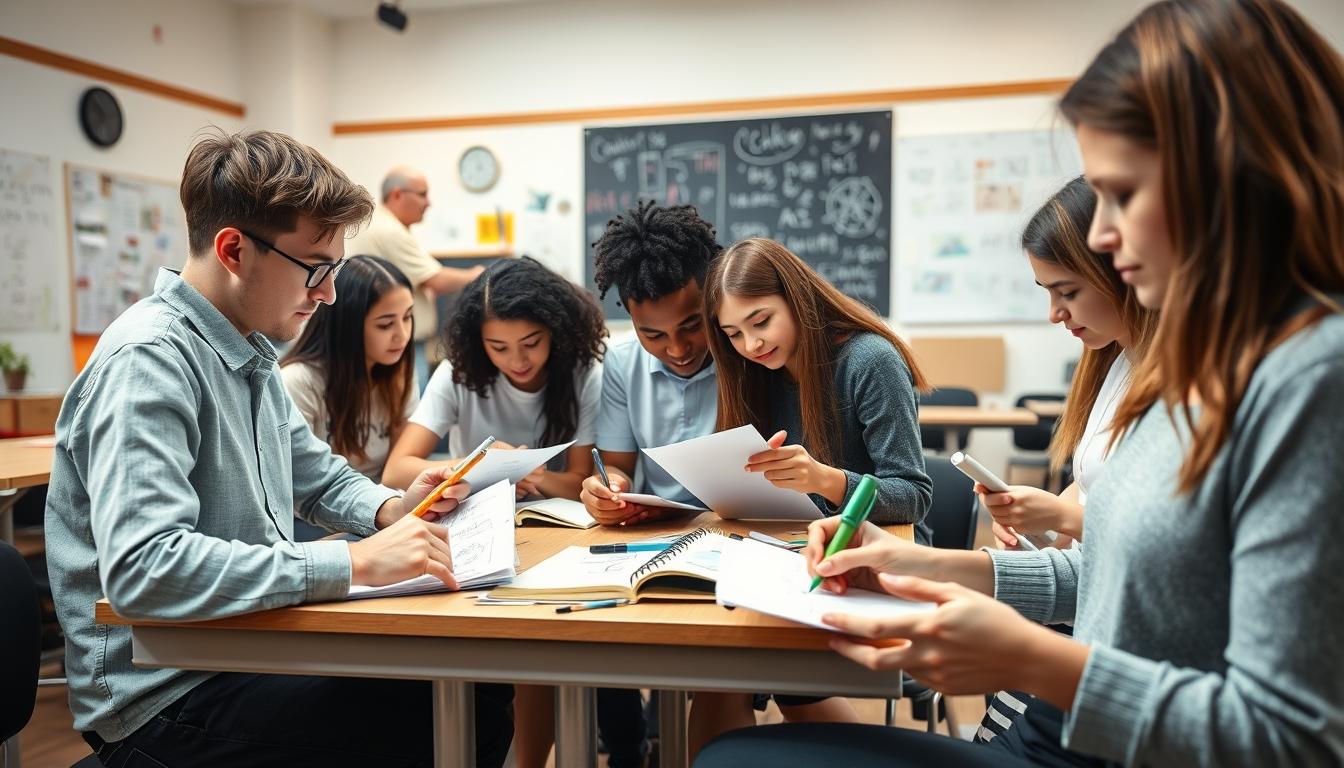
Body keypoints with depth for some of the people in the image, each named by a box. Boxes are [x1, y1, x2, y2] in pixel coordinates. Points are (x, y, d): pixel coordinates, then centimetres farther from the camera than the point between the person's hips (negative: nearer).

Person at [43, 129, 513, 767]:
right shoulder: (148, 360, -20)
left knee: (478, 683, -3)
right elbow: (142, 569, -32)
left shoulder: (250, 353, 10)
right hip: (166, 697, -8)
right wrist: (354, 562, -32)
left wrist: (389, 509, 0)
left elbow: (317, 474, 21)